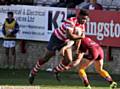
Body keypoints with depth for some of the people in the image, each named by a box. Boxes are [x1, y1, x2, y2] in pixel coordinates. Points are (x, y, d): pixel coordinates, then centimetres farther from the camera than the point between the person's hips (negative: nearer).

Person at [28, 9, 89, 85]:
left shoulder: (82, 25, -6)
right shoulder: (71, 21, -32)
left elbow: (79, 38, 7)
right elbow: (69, 36, -42)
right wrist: (80, 36, -31)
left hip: (65, 42, 7)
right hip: (56, 38, -7)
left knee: (69, 60, -5)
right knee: (46, 58, 2)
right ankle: (33, 73, 19)